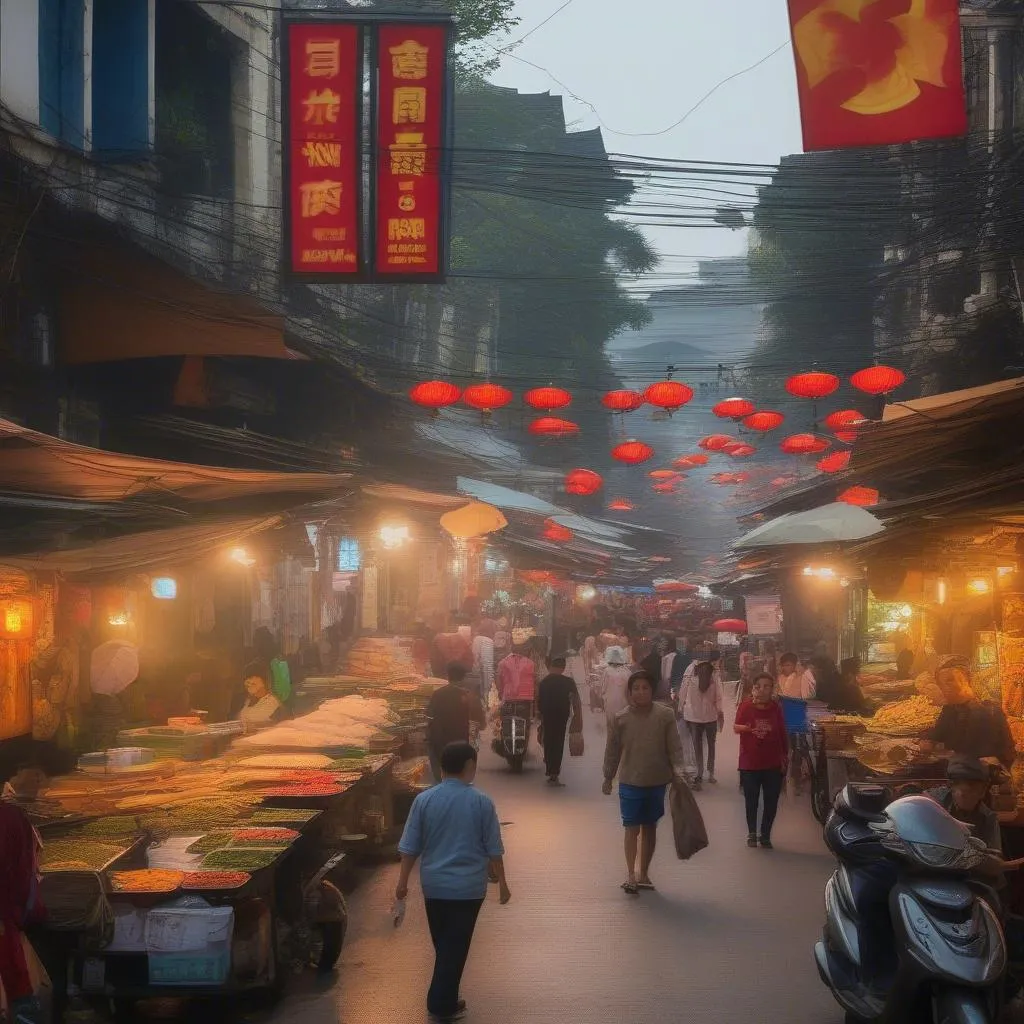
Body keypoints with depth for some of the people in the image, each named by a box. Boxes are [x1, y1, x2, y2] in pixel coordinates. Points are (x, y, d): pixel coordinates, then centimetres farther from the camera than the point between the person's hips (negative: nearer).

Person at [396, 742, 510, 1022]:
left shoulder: (424, 800, -5)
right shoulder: (481, 802, -10)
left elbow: (410, 847, -2)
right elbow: (494, 849, -4)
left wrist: (403, 881, 8)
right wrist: (502, 882, 7)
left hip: (433, 884, 3)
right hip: (469, 886, -3)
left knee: (442, 943, 20)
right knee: (455, 946, 6)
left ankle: (443, 997, 33)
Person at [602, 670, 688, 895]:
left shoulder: (665, 715, -7)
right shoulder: (621, 719, -6)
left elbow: (674, 747, -5)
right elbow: (612, 750, 3)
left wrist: (678, 771, -18)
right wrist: (608, 778, 9)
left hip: (657, 782, 1)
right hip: (630, 782, -1)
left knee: (650, 828, 13)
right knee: (632, 828, -2)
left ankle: (644, 873, 24)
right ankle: (631, 875, 2)